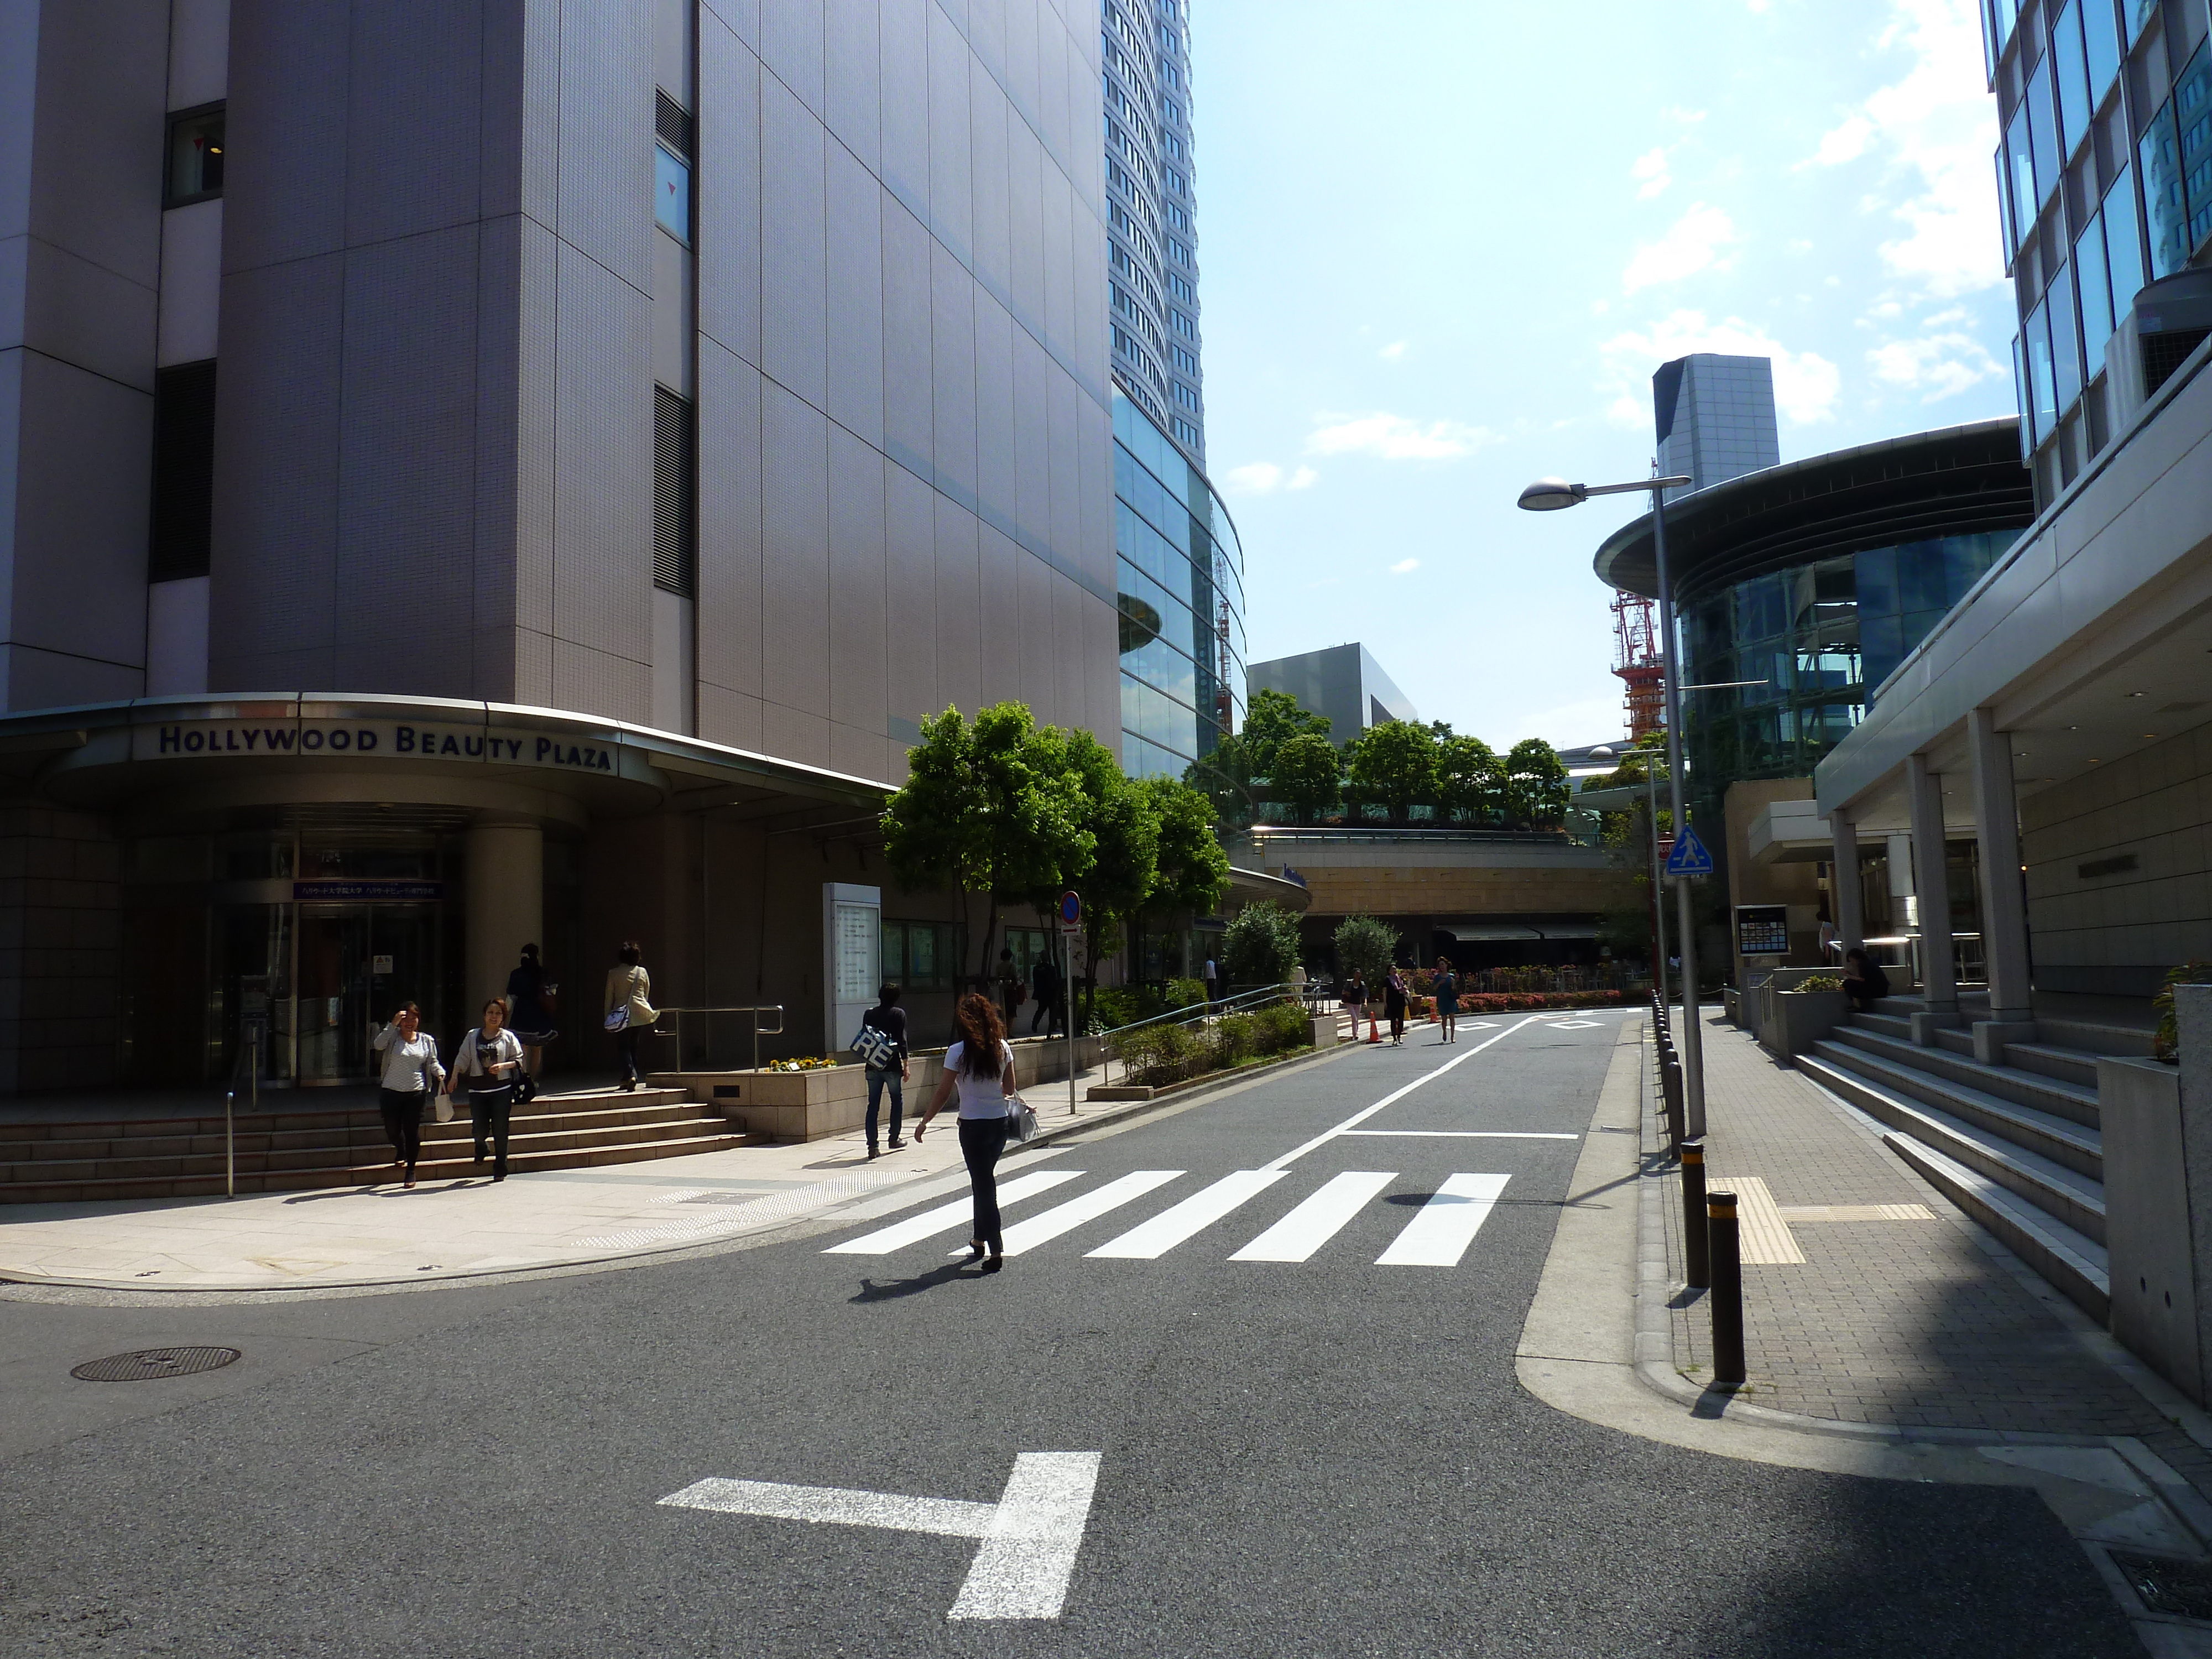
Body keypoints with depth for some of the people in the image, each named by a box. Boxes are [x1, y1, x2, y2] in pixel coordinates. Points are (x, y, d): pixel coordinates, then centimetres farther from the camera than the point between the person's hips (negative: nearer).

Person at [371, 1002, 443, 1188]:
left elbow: (432, 1063, 10)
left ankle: (411, 1171, 9)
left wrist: (440, 1073, -10)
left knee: (413, 1131, -2)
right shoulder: (393, 1037, 0)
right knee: (392, 1128, 8)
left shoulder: (427, 1041, 7)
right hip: (391, 1091, 0)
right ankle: (401, 1151, 43)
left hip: (416, 1093, 0)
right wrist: (393, 1025, -23)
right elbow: (378, 1045, -20)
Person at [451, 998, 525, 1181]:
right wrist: (455, 1077, -5)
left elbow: (519, 1061, 4)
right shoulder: (473, 1036, 7)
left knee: (500, 1131, -1)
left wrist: (503, 1066, -13)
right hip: (478, 1089, 1)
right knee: (480, 1129, -2)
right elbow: (462, 1059, 8)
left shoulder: (508, 1037, 3)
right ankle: (481, 1147, 36)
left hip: (502, 1089, -1)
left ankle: (500, 1169, 10)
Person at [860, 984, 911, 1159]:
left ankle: (872, 1145, -2)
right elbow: (902, 1041, -8)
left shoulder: (869, 1014, 6)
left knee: (873, 1105, 4)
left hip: (873, 1066, 3)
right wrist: (905, 1065, -6)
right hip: (892, 1065, -3)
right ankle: (894, 1139, 22)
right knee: (897, 1100, 16)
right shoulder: (898, 1014, -4)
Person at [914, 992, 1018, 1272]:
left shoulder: (958, 1052, -13)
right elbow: (1010, 1088, 6)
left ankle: (997, 1251, 1)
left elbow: (943, 1094, -9)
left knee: (983, 1186, 2)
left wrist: (924, 1122, 3)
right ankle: (980, 1239, 34)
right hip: (1000, 1123, 5)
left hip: (973, 1126, -5)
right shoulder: (1002, 1048, 0)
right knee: (985, 1181, 21)